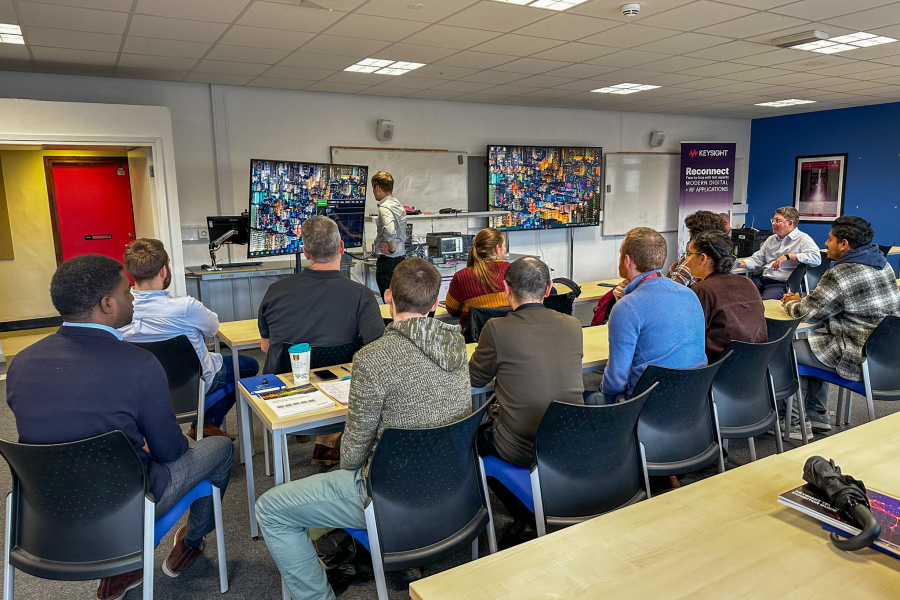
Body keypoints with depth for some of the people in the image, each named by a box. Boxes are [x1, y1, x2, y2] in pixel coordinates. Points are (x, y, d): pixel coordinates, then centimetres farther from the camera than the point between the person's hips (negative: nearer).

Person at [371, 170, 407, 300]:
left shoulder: (384, 208, -17)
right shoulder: (399, 205, 13)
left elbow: (389, 230, -34)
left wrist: (391, 249, -20)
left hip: (387, 261, -10)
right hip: (401, 259, 10)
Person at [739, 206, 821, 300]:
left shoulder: (802, 239, 0)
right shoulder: (771, 239, 24)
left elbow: (816, 258, -15)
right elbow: (757, 258, 26)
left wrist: (788, 256, -18)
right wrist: (741, 264, 6)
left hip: (782, 283, -7)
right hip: (763, 279, 7)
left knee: (764, 302, -34)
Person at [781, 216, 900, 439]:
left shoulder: (841, 274, -23)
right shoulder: (881, 263, 7)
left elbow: (807, 312, -13)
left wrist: (789, 304, 8)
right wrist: (802, 299, 12)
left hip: (859, 361, -9)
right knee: (814, 337, 26)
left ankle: (797, 420, 18)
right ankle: (818, 419, 32)